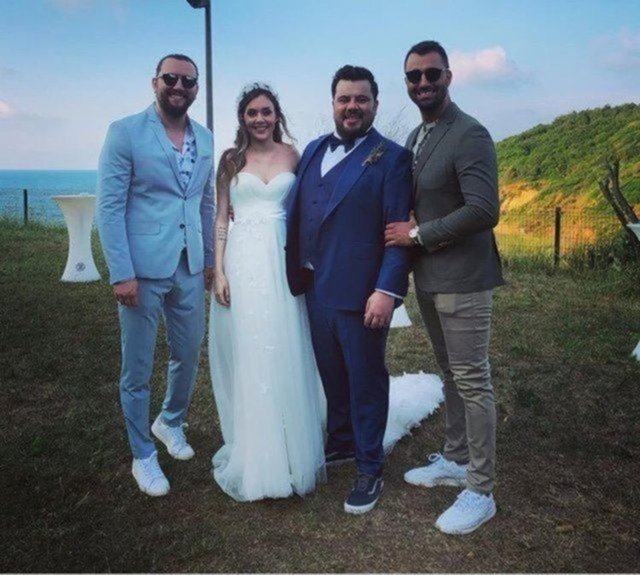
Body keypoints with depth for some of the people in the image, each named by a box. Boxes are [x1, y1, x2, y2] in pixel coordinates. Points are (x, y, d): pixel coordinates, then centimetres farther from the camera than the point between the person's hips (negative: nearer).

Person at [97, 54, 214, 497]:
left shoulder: (205, 138, 9)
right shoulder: (125, 132, -7)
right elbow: (110, 206, -10)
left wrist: (210, 257, 14)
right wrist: (121, 273, -16)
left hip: (190, 269, 5)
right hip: (142, 270, -5)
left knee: (189, 356, 17)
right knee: (138, 370, 7)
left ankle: (171, 422, 44)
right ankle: (143, 455, 26)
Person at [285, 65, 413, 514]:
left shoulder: (391, 157, -7)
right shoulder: (314, 150, 12)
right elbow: (297, 215, 11)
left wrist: (387, 291, -19)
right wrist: (296, 271, 5)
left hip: (360, 293, -5)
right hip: (315, 289, 6)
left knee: (365, 381, 8)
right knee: (331, 376, 19)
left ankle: (370, 470, 24)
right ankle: (342, 443, 40)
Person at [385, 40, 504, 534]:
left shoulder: (470, 135, -15)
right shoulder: (415, 137, 12)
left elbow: (484, 210, -23)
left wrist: (417, 234, -17)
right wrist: (407, 232, 3)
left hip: (462, 277, -8)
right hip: (428, 276, 9)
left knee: (472, 380, -1)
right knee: (450, 372, 18)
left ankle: (481, 491, 11)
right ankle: (455, 459, 34)